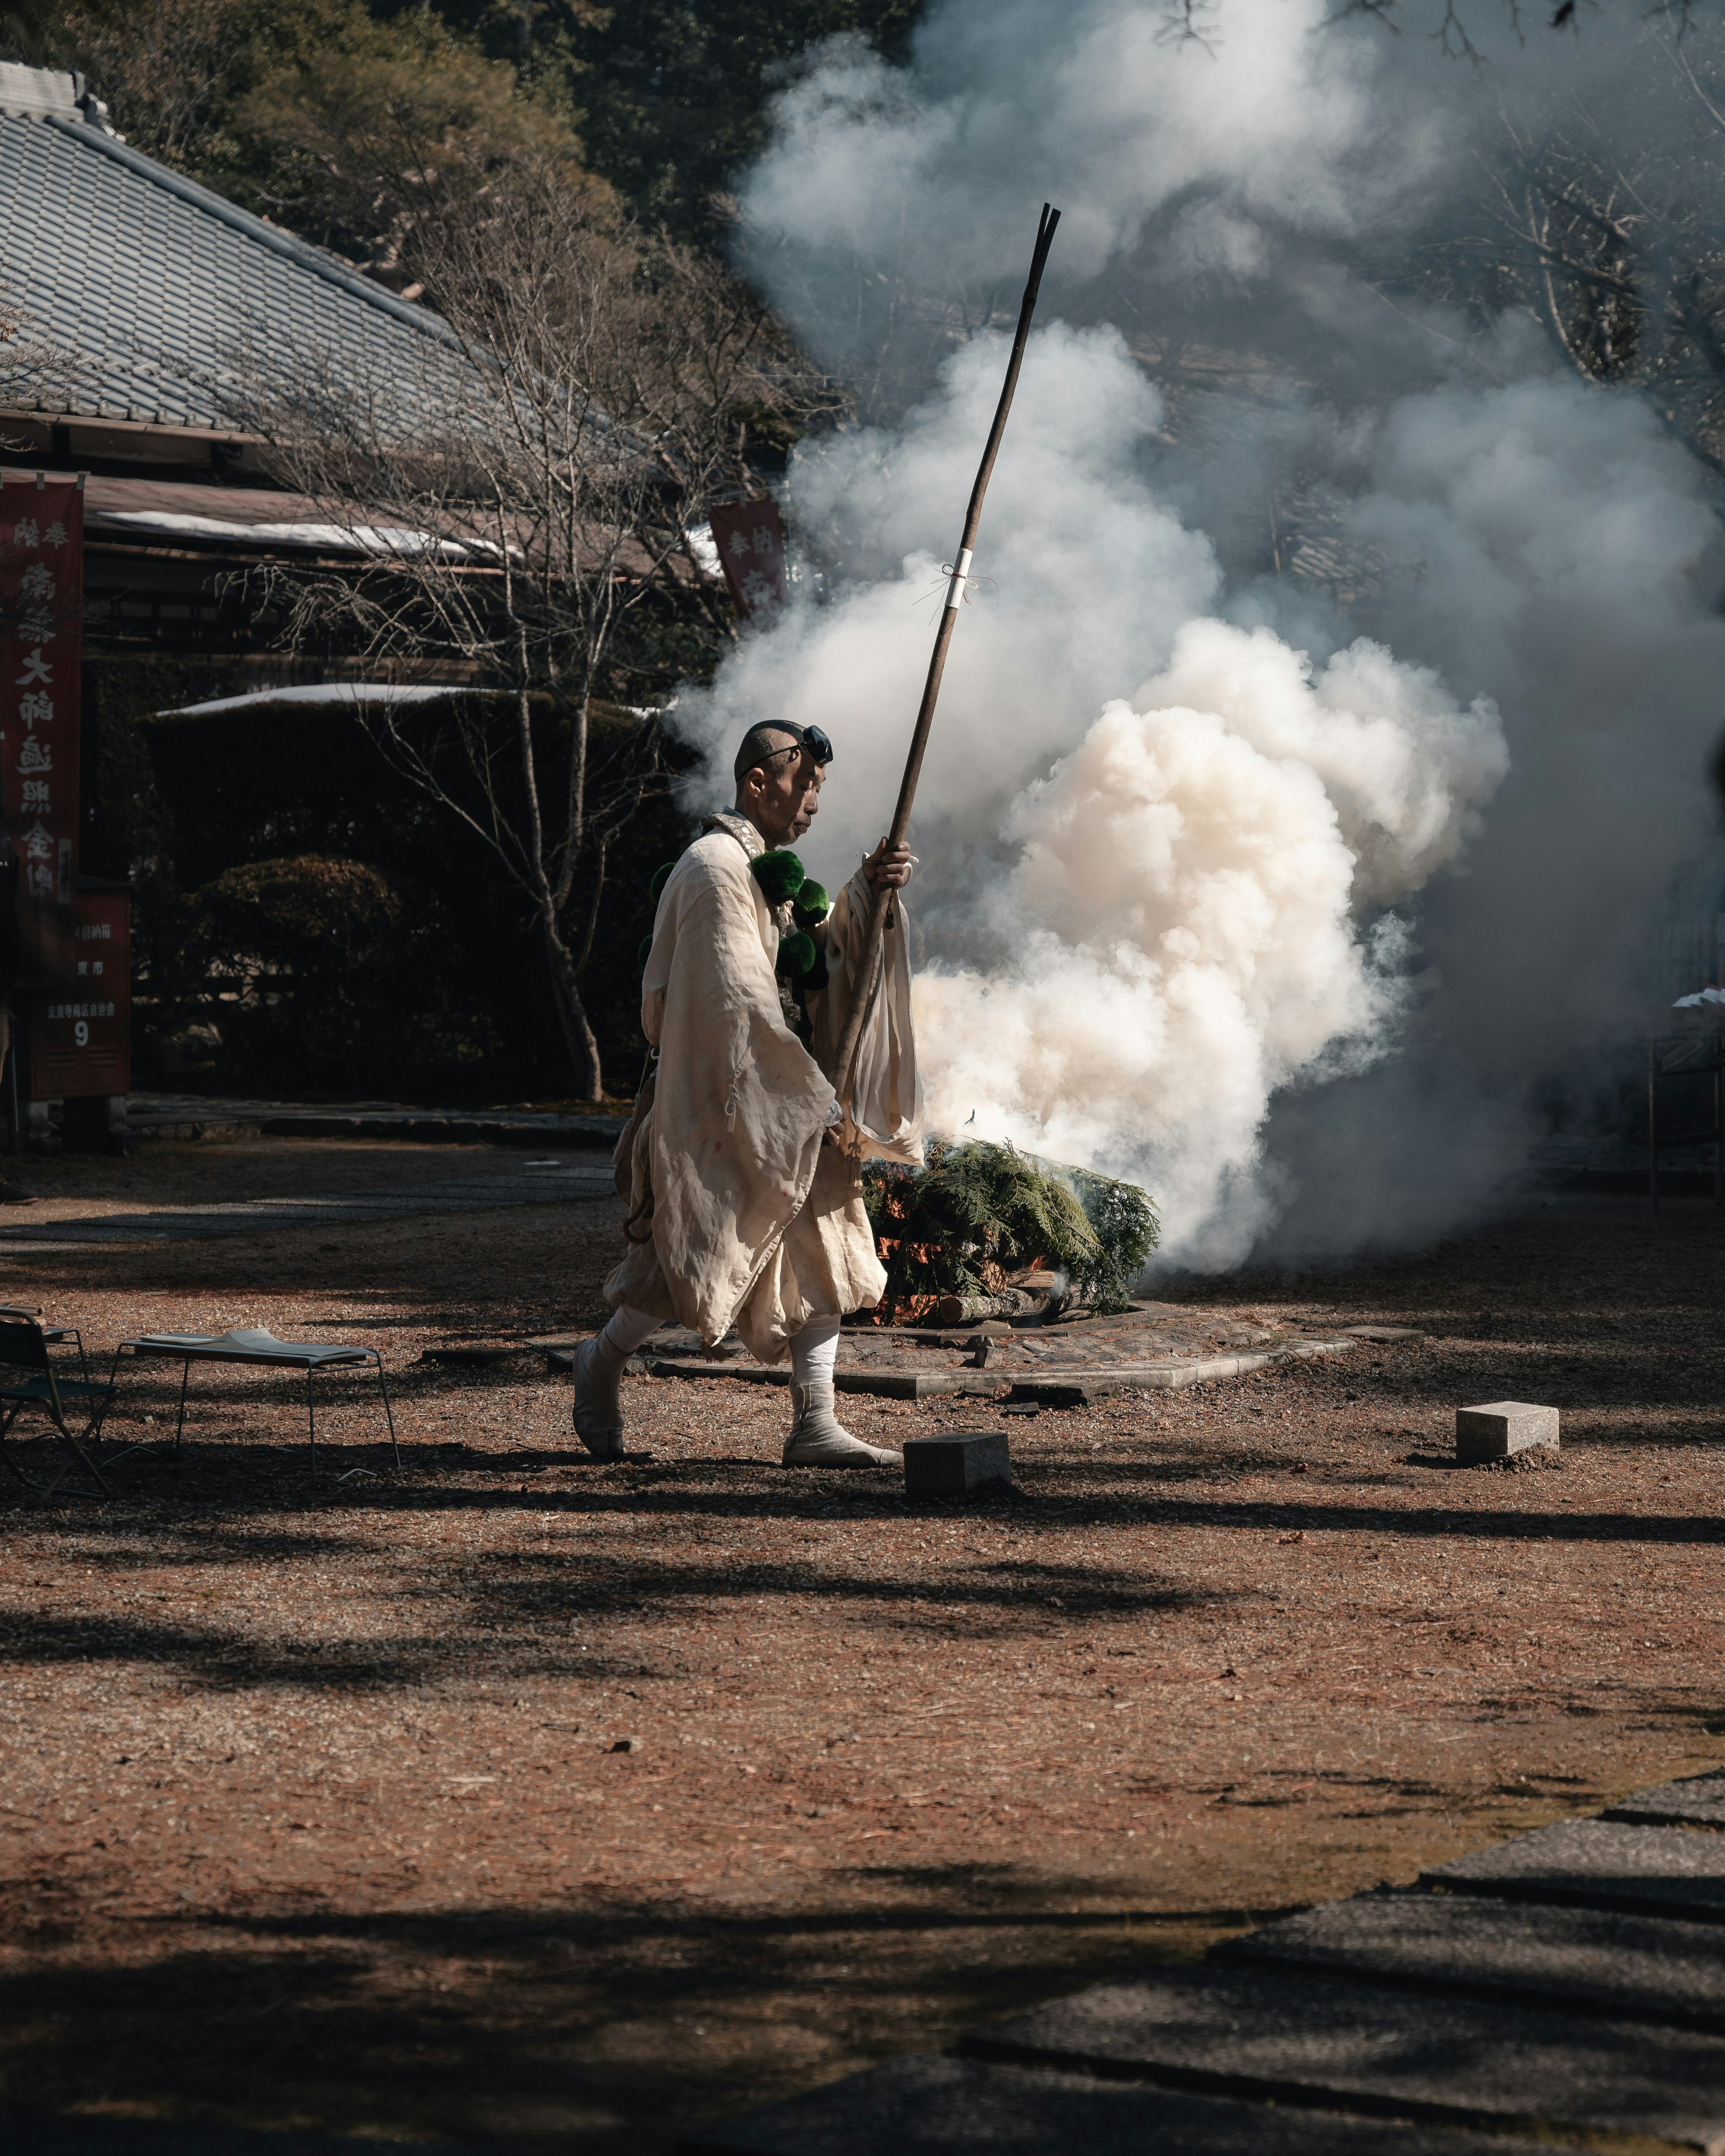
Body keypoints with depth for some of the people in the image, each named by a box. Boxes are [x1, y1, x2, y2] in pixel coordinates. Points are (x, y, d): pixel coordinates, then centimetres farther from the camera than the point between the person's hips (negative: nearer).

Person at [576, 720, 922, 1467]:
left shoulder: (766, 870, 16)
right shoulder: (714, 871, -16)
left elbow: (820, 956, 10)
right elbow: (743, 1002, -21)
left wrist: (865, 893, -7)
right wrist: (817, 1102, -21)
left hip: (786, 1110, 9)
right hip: (718, 1104, -9)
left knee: (824, 1251, 3)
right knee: (696, 1252, 0)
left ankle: (815, 1425, 2)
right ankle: (603, 1359, 24)